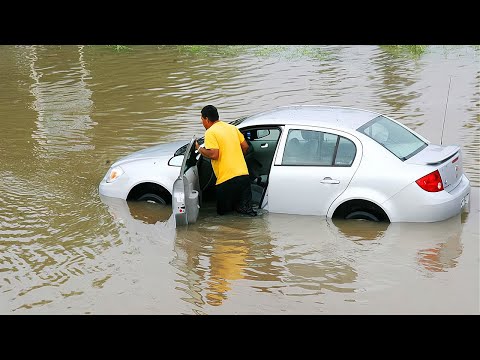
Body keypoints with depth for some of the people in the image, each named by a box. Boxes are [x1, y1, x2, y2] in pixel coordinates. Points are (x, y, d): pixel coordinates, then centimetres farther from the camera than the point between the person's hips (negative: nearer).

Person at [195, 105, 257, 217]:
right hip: (244, 175, 6)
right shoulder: (232, 128, 15)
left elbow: (214, 154, -17)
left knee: (222, 212, 8)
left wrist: (200, 149, 0)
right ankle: (245, 207, -14)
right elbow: (245, 146, 18)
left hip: (226, 179, -6)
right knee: (244, 206, 15)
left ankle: (242, 208, -14)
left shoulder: (210, 133, -7)